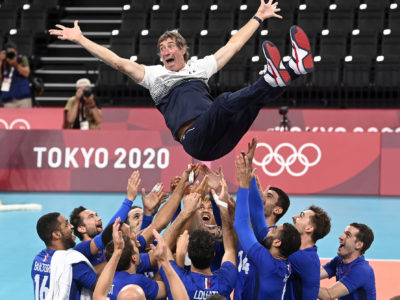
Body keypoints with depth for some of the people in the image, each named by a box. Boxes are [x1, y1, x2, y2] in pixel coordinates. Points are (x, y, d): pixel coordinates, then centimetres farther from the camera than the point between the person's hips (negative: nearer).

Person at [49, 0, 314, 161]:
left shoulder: (200, 67, 31)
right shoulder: (154, 74, 24)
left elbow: (233, 46, 36)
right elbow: (118, 62, 18)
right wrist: (80, 39, 16)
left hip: (221, 138, 4)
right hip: (195, 140, -4)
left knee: (254, 98, -21)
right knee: (225, 101, -33)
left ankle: (295, 67, -44)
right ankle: (272, 79, -53)